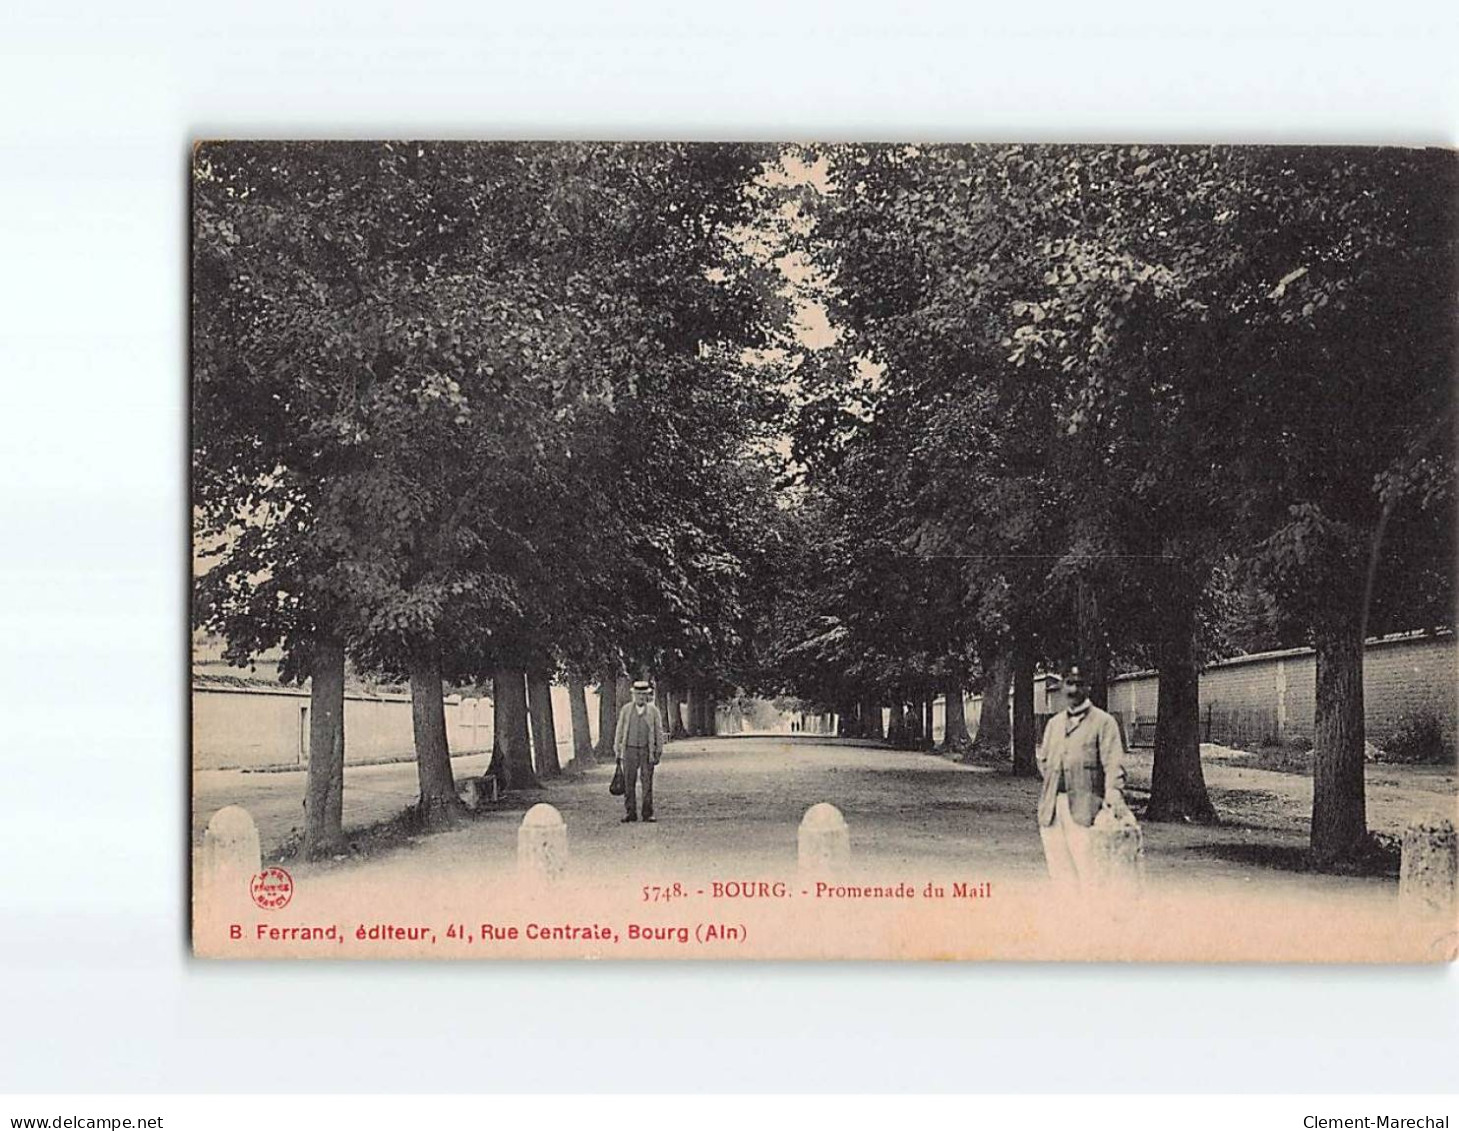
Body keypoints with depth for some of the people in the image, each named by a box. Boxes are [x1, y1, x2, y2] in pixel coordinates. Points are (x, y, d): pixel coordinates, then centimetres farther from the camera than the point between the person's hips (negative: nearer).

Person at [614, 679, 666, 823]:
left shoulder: (653, 711, 4)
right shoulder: (626, 710, 5)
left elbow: (659, 732, 7)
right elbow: (620, 730, 10)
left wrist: (659, 752, 3)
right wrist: (617, 750, 7)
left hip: (647, 750, 0)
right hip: (630, 749, 1)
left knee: (647, 783, 0)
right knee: (629, 783, -1)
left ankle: (648, 813, 6)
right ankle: (630, 813, 5)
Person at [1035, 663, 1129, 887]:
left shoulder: (1103, 722, 1)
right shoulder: (1054, 723, 20)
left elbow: (1113, 764, -8)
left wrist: (1115, 797, -23)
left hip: (1084, 805, -6)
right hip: (1052, 807, 6)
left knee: (1086, 869, -11)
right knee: (1059, 872, 7)